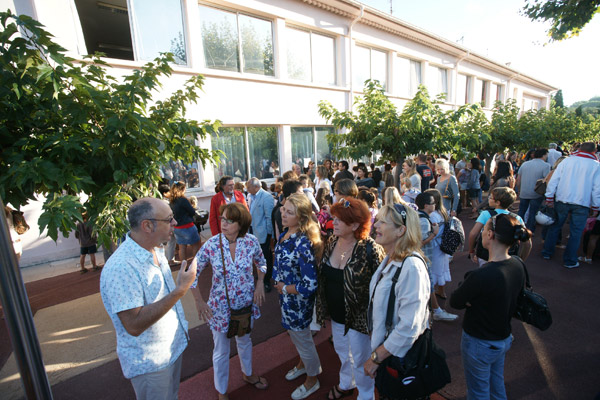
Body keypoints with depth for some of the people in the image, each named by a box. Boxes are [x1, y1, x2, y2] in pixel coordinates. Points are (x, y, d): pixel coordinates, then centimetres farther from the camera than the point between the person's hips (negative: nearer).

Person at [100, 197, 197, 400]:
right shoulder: (121, 267, -32)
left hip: (173, 347, 8)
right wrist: (180, 290, -36)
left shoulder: (155, 250, -3)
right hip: (149, 362, -7)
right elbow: (134, 325, -33)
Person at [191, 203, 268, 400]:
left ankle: (247, 373, 57)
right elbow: (192, 273, -9)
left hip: (247, 302, 2)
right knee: (221, 351, 17)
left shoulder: (252, 241, -16)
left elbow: (261, 263, 4)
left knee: (245, 340, 28)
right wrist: (199, 301, -11)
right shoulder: (211, 245, -22)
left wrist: (260, 284, -7)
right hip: (221, 306, -2)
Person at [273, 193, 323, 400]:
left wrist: (284, 288, -20)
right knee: (294, 334, 31)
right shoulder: (285, 234, -7)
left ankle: (312, 380, 46)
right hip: (285, 298, 8)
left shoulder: (303, 243, -33)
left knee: (303, 340, 17)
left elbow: (310, 285, -33)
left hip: (297, 301, -8)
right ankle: (304, 363, 60)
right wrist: (279, 284, 1)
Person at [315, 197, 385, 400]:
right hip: (336, 314, 7)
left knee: (360, 360, 17)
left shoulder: (370, 250, -27)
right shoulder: (332, 241, -6)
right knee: (342, 352, 29)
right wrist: (322, 308, 11)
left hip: (358, 317, -6)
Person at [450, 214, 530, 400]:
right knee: (497, 383, 30)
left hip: (480, 344, -7)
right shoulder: (518, 265, -10)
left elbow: (455, 302, -22)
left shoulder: (481, 276, -35)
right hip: (504, 339, 7)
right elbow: (517, 296, 7)